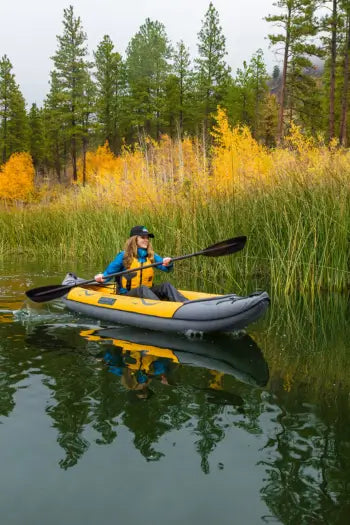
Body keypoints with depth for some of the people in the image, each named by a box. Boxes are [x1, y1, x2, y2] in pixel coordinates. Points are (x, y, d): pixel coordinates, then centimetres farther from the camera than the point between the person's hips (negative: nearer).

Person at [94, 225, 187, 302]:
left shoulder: (151, 256, 9)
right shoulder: (124, 256, -2)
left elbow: (166, 268, 0)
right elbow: (108, 272, 1)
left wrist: (167, 263, -24)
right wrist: (102, 278, -21)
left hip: (147, 292, 4)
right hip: (127, 295, -4)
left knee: (166, 286, -20)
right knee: (143, 289, -35)